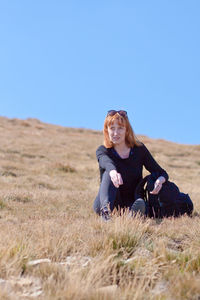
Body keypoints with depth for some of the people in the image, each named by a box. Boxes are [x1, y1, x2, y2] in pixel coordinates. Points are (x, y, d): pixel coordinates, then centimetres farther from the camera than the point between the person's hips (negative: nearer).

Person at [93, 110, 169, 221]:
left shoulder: (139, 149, 3)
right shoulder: (102, 151, -1)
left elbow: (161, 173, 6)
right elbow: (107, 163, -27)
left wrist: (160, 180, -20)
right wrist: (113, 172, -52)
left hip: (130, 204, 1)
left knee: (140, 203, -34)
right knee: (109, 173, -29)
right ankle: (106, 211, -51)